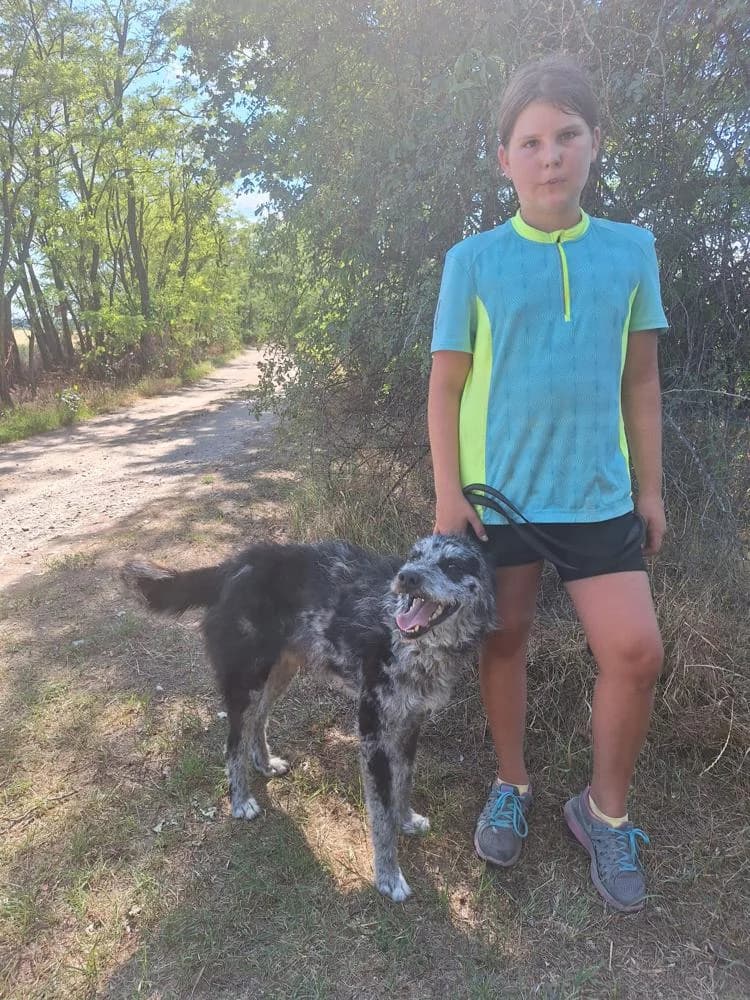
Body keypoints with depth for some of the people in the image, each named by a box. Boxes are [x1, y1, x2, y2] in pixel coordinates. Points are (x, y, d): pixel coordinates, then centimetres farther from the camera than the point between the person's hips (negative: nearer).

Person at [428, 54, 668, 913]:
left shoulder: (631, 250, 5)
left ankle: (605, 811, 23)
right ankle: (511, 787, 34)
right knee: (503, 641, 10)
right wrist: (447, 492, -6)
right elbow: (446, 385, -1)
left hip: (598, 492, 2)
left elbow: (641, 379, 8)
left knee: (636, 651, -3)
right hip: (497, 491, -1)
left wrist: (650, 487, 7)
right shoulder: (473, 259, -2)